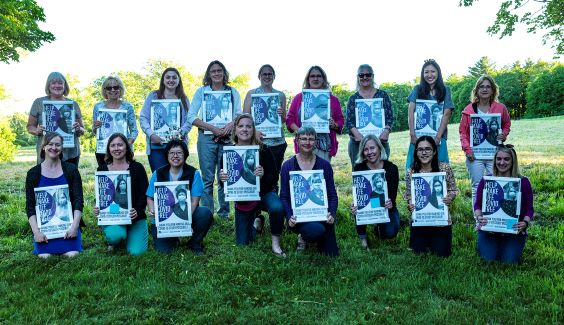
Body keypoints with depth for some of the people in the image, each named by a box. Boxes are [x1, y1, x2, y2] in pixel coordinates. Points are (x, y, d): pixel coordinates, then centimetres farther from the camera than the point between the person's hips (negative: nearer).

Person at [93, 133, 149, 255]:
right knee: (115, 235, -33)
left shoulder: (137, 167, 1)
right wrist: (97, 208, -14)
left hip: (134, 217, 0)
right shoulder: (102, 169, 7)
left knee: (136, 252, -16)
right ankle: (112, 241, 7)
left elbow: (145, 194, -4)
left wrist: (138, 211, -22)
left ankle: (129, 235, 20)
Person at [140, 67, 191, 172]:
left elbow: (189, 120, 6)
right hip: (157, 145, -1)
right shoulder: (153, 96, 10)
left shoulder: (183, 99, 15)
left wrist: (181, 133, -12)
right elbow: (143, 118, 5)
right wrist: (151, 134, -10)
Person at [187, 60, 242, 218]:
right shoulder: (201, 91, 7)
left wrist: (231, 124, -16)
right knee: (208, 178, 0)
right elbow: (191, 117, -1)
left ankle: (224, 212, 15)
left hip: (227, 139, 1)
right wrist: (213, 128, -13)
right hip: (207, 138, -1)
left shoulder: (233, 92, 12)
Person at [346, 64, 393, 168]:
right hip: (358, 143, 0)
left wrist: (386, 131, -15)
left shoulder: (383, 95, 9)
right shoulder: (353, 98, 9)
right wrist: (356, 133, -18)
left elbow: (390, 117, 4)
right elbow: (349, 121, 1)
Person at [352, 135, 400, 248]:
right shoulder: (359, 168, -13)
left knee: (390, 232, -25)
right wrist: (355, 206, -39)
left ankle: (379, 226, 15)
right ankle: (362, 236, -5)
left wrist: (391, 203, -43)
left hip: (386, 207, 0)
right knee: (358, 209, -35)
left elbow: (393, 194, -18)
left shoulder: (391, 168, -14)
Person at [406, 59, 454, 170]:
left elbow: (446, 115, 0)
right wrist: (412, 134, -10)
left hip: (438, 137, 0)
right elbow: (411, 111, 1)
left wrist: (438, 136, -11)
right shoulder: (417, 89, 9)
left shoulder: (445, 90, 7)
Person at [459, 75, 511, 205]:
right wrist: (467, 149, -9)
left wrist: (503, 135, -2)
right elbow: (463, 131, 3)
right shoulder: (469, 110, 2)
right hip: (475, 155, -1)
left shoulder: (501, 108, 5)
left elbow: (507, 125, 19)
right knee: (477, 187, 2)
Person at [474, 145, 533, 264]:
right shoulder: (486, 180, 1)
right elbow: (478, 204, 4)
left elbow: (529, 208, 1)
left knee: (509, 261, -14)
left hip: (513, 230, 0)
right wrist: (479, 217, -17)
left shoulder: (523, 182, 0)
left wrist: (525, 223, -18)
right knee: (488, 260, -15)